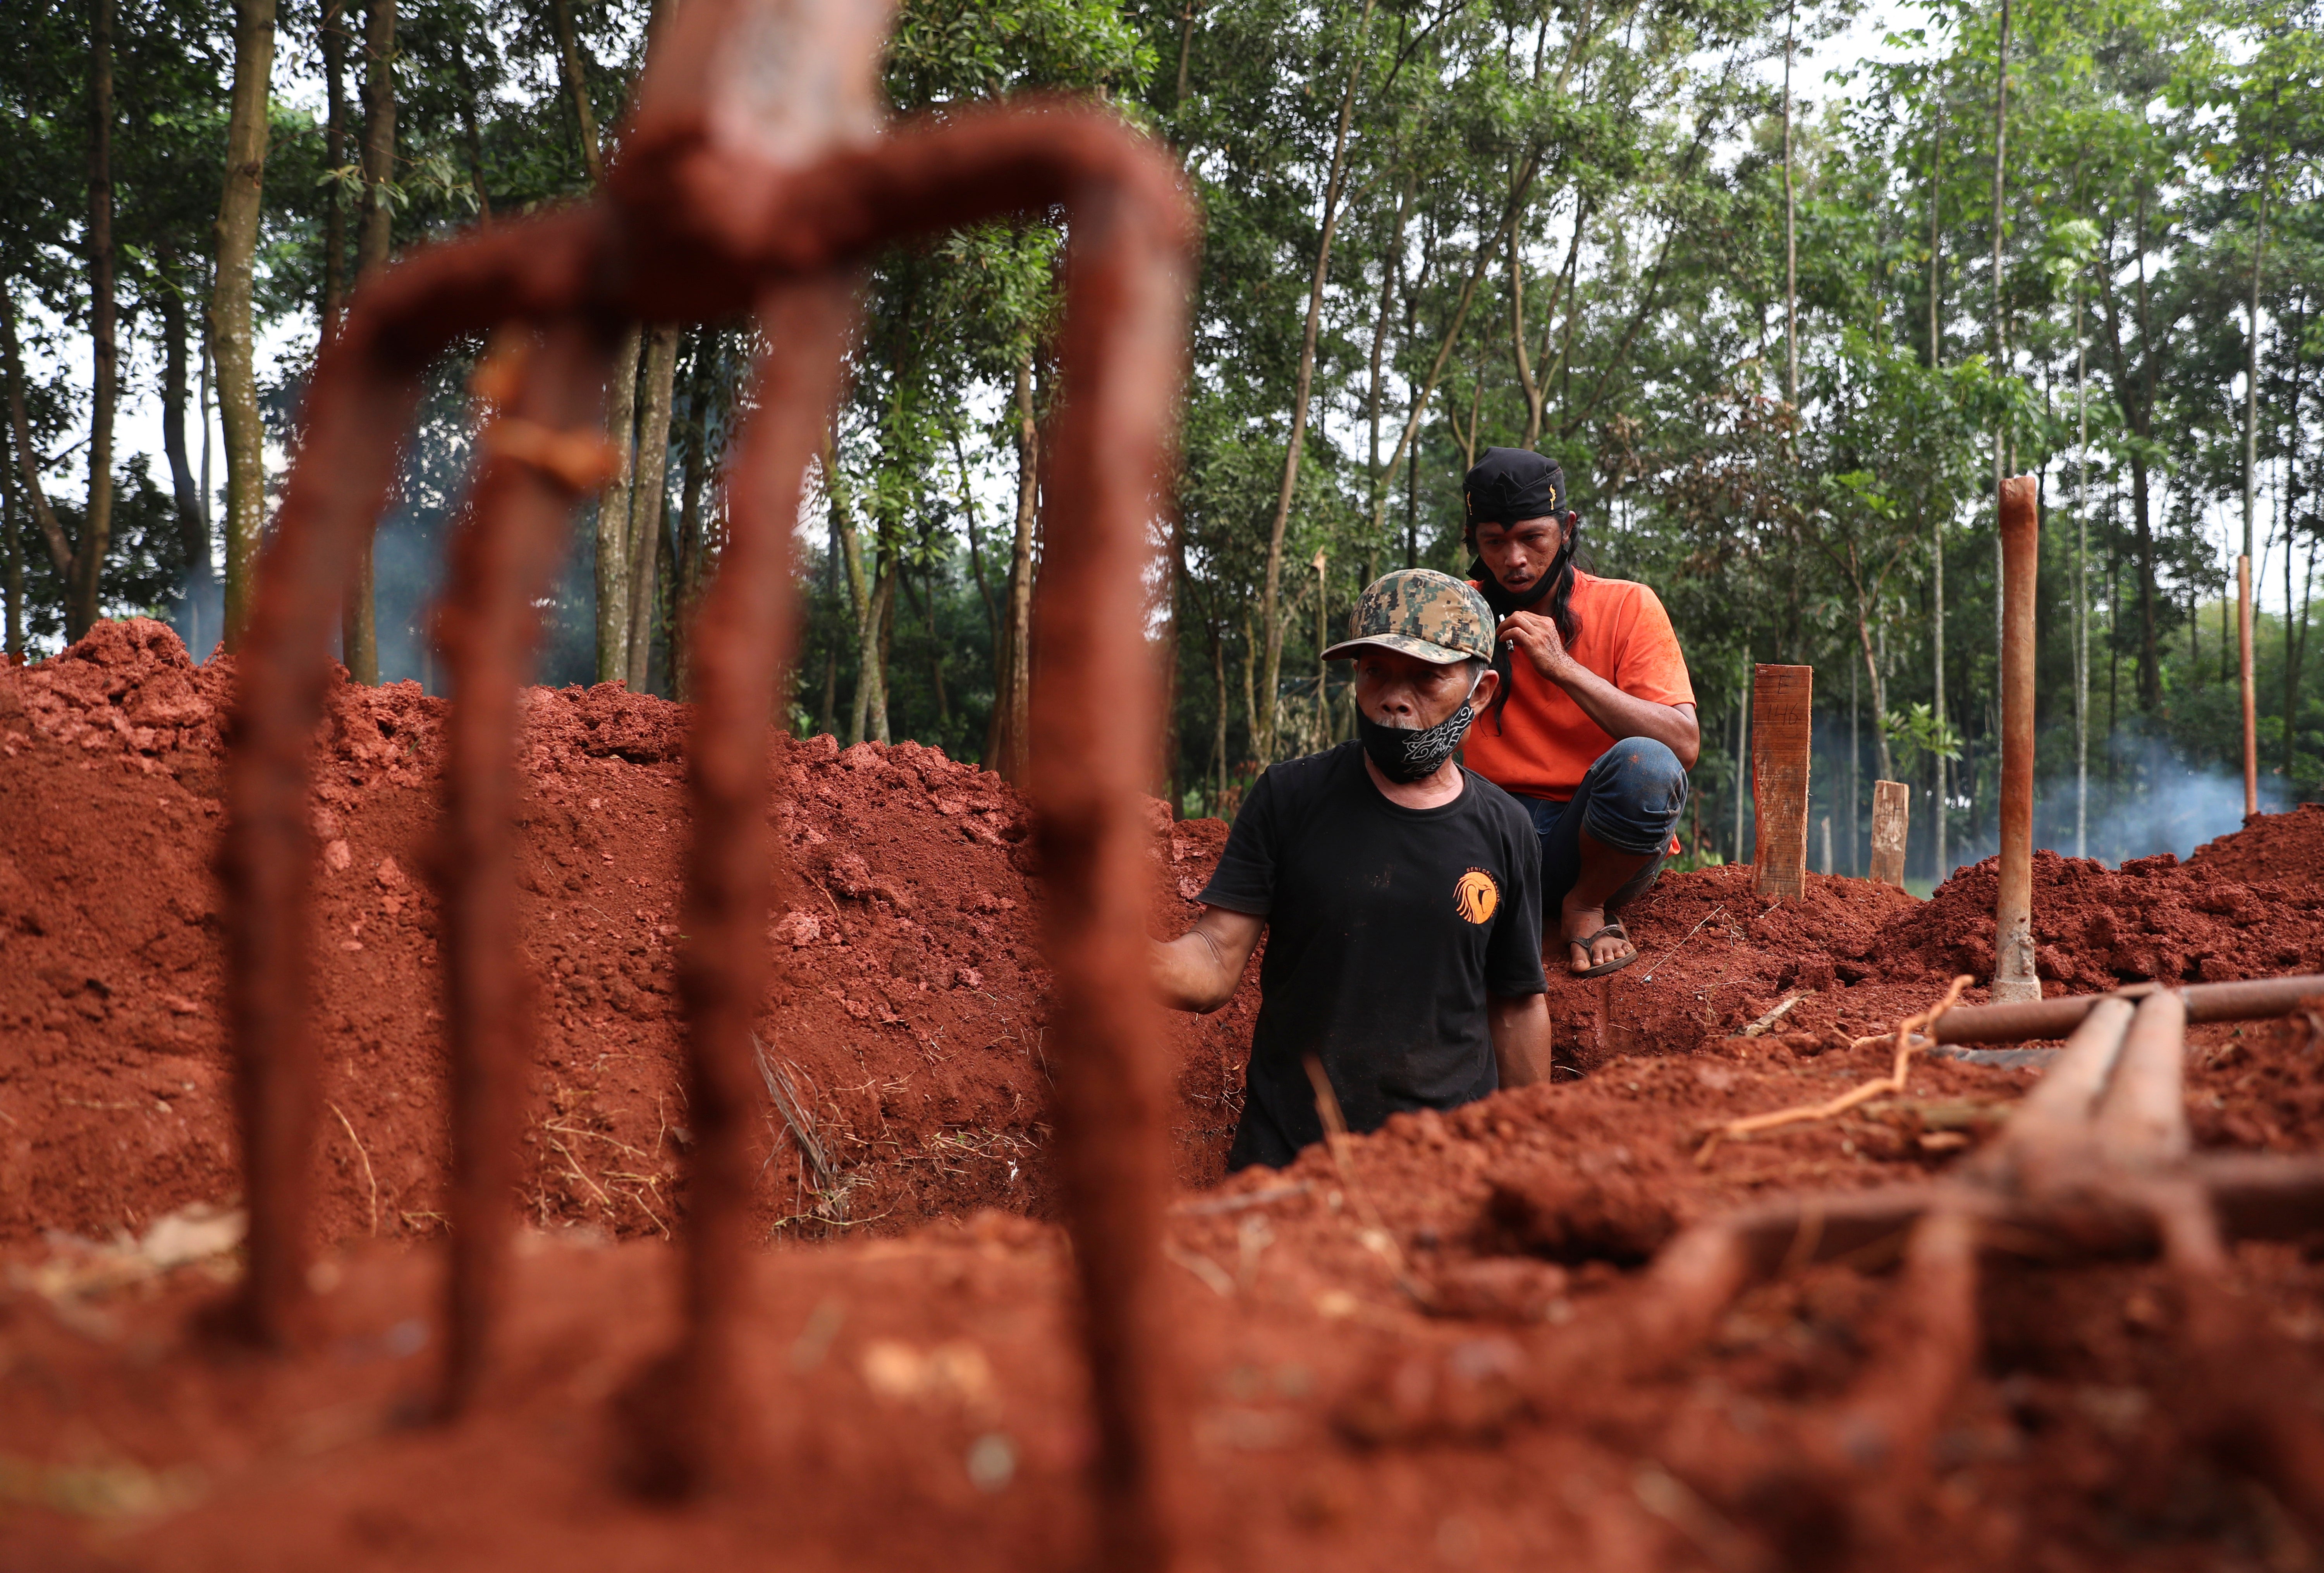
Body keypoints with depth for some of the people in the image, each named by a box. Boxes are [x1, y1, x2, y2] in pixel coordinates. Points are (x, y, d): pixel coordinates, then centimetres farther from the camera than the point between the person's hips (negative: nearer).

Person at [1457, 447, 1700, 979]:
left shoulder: (1627, 608, -2)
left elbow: (1685, 747, -15)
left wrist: (1565, 669, -22)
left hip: (1594, 852, -1)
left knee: (1644, 765, -33)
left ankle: (1585, 906, -5)